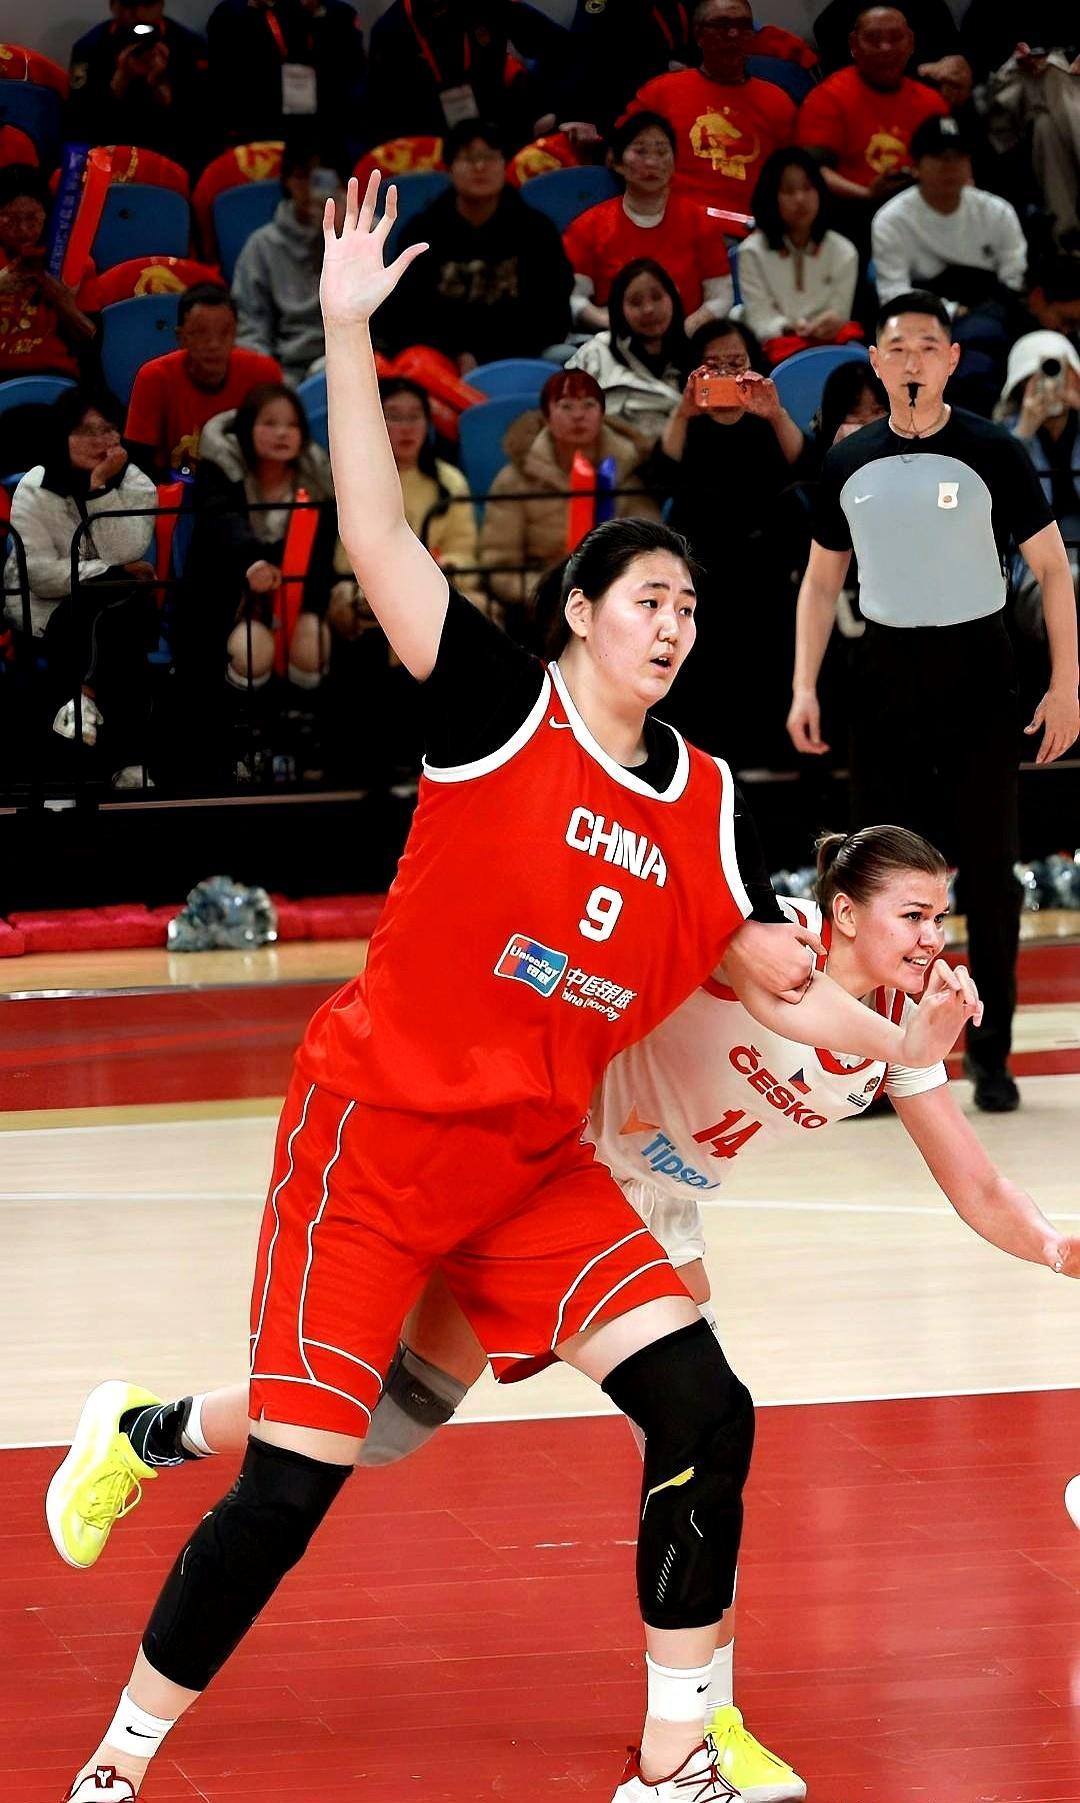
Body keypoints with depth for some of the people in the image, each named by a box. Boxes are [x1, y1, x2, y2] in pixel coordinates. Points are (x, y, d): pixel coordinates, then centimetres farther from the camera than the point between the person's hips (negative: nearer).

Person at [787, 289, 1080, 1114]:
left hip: (977, 673, -3)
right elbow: (822, 580, 13)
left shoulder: (992, 453, -5)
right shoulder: (848, 464, 5)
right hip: (887, 673, 3)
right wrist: (805, 686, 4)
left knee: (989, 869, 0)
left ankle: (991, 1054, 9)